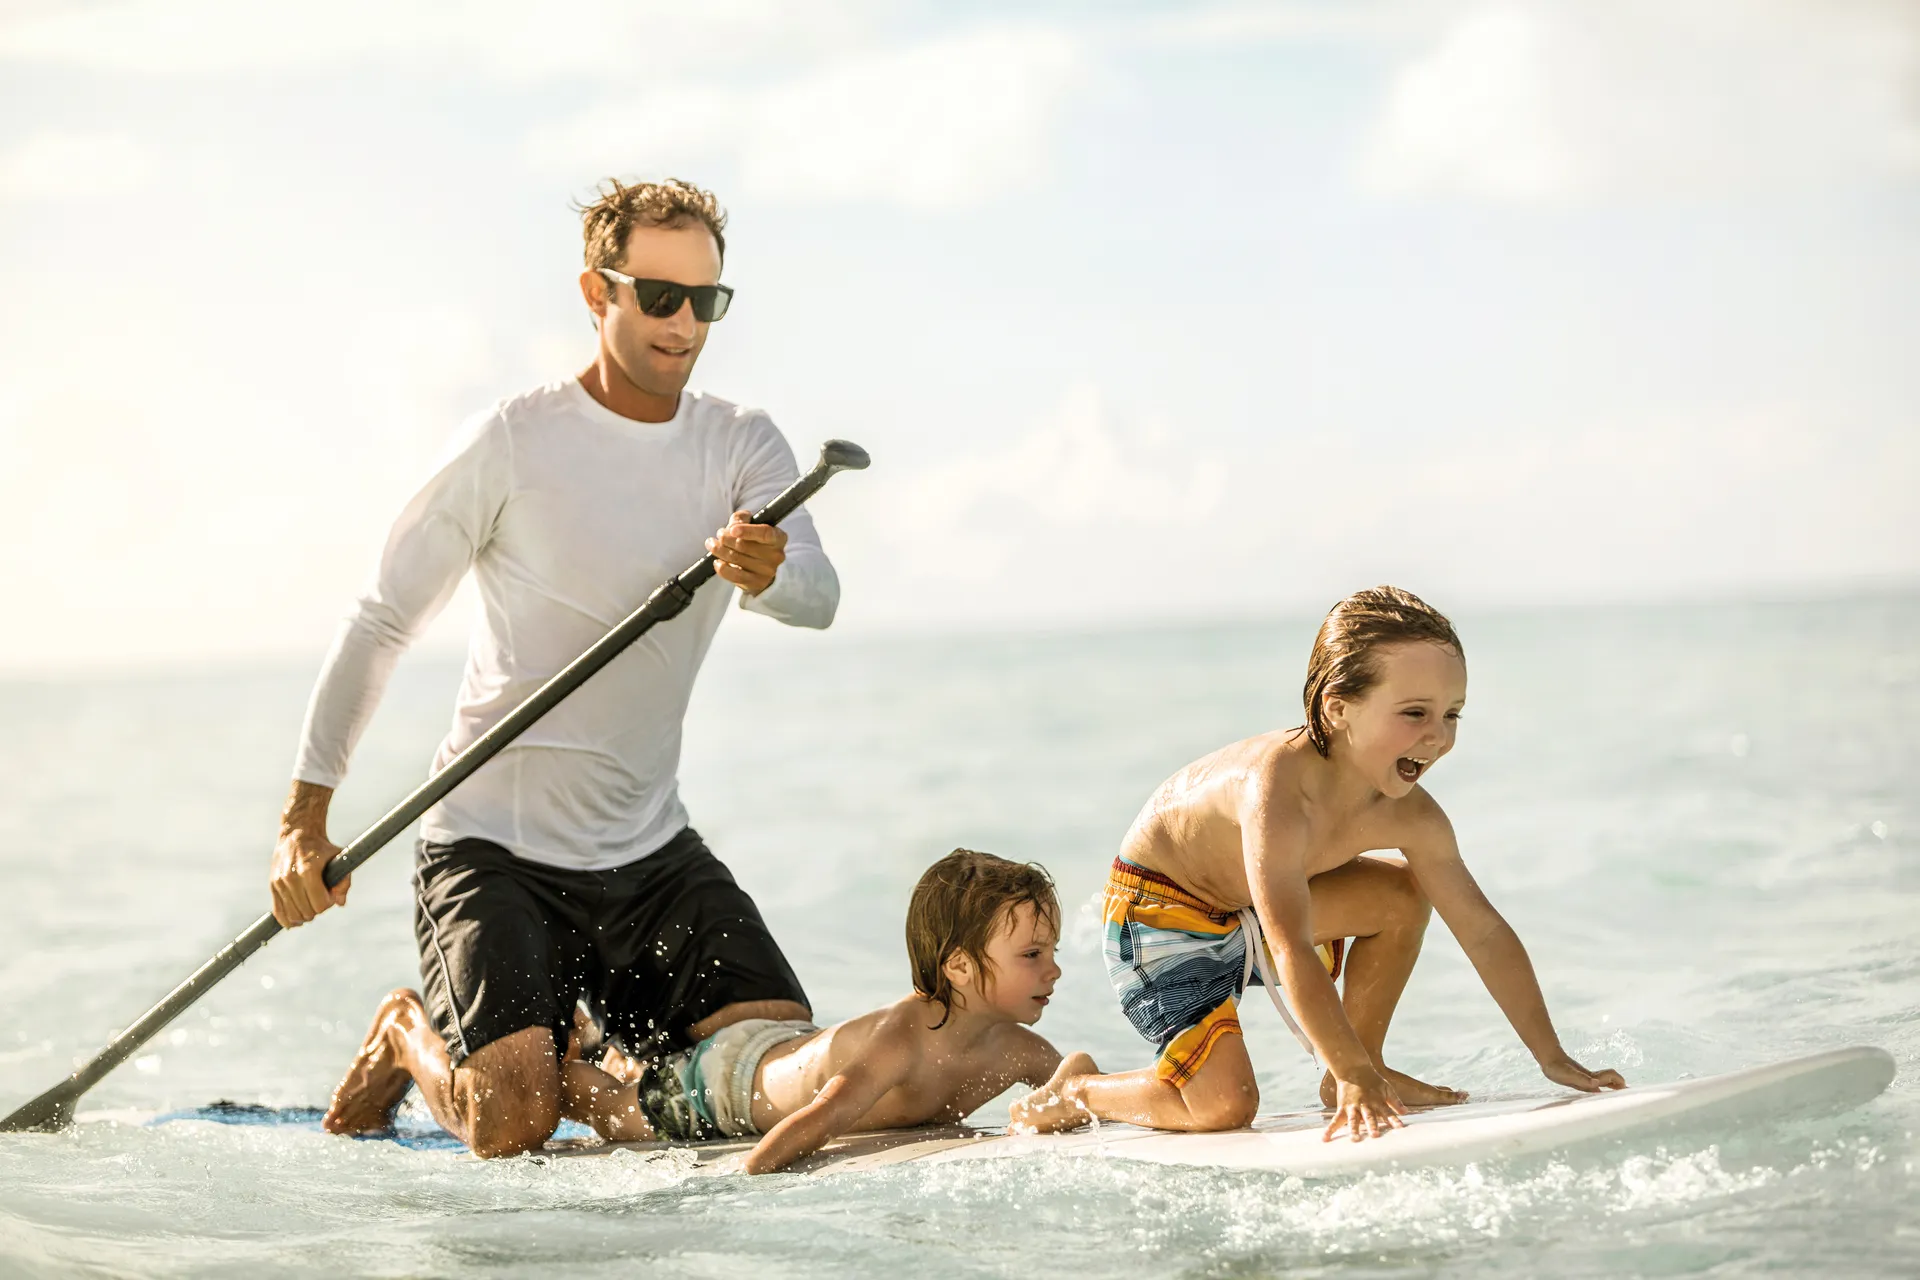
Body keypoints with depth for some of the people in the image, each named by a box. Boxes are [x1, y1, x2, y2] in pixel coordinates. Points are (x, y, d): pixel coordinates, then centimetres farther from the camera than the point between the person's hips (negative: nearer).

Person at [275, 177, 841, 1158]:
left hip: (652, 850, 5)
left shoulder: (743, 448, 2)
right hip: (492, 844, -4)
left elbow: (817, 597, -16)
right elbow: (381, 623, -5)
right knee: (513, 1129, -20)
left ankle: (584, 1063, 19)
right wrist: (305, 817, -13)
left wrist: (766, 574, -42)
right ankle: (412, 1040, 16)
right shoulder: (514, 443, -9)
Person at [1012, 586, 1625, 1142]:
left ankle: (1355, 1075, 13)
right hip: (1159, 914, -8)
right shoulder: (1278, 787, -39)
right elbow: (1291, 950, -46)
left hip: (1246, 912, 8)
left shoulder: (1408, 814, -16)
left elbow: (1484, 932, -8)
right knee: (1225, 1106, -19)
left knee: (1403, 895, -1)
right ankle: (1074, 1090, 7)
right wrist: (1355, 1078, -50)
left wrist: (1553, 1058, -9)